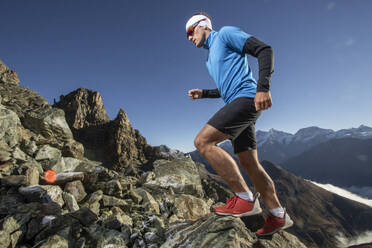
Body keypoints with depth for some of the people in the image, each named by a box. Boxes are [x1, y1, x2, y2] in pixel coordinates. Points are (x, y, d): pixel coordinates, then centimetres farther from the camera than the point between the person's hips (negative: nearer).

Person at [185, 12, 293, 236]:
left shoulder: (226, 33, 5)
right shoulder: (210, 58, 29)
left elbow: (264, 50, -6)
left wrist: (263, 87, -20)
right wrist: (203, 93, 18)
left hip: (246, 98, -9)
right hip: (237, 103, 9)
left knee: (203, 141, -20)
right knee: (249, 163, 7)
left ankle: (246, 199, -14)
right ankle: (279, 215, 19)